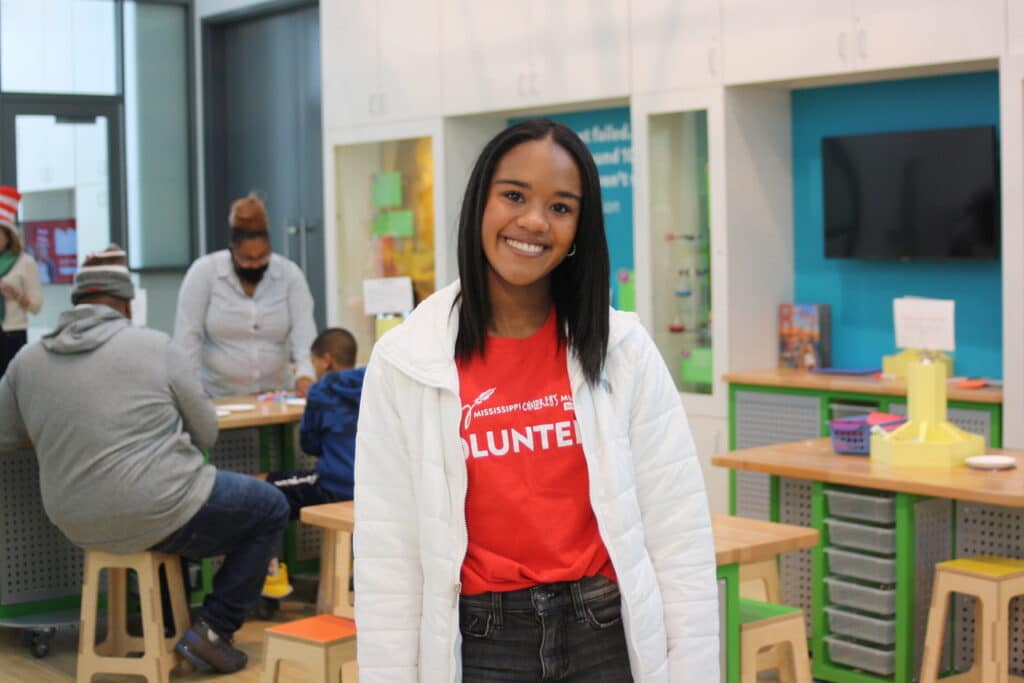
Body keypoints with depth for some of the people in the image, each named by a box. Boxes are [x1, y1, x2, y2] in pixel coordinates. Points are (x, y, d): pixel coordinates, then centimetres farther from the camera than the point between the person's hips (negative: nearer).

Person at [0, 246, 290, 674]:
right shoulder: (155, 347, -8)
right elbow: (205, 434, 0)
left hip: (79, 526, 6)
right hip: (159, 515, -6)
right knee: (271, 508, 16)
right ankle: (213, 631, 9)